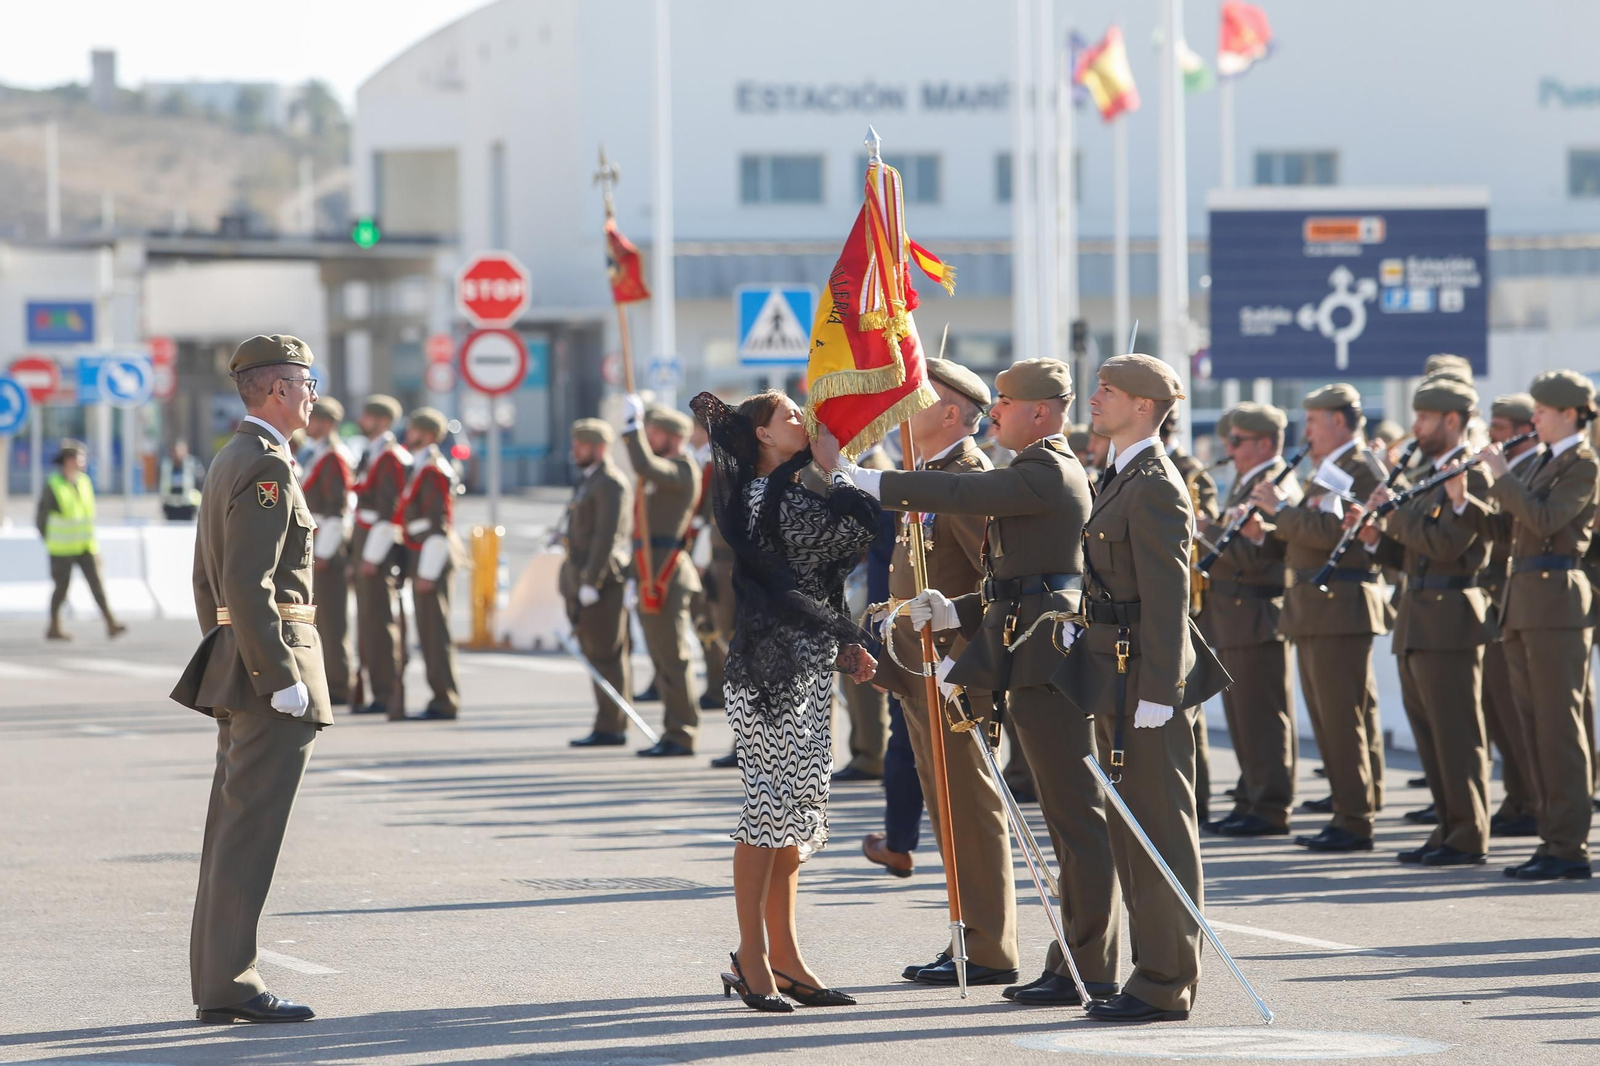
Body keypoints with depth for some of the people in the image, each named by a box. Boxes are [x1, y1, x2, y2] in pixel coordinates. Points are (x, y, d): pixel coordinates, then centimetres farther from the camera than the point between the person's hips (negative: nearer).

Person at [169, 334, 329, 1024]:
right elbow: (248, 585, -22)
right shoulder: (266, 468, -14)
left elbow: (207, 580, 21)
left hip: (235, 665, 10)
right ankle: (230, 982, -10)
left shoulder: (229, 462, 17)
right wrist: (282, 679, -22)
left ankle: (215, 986, 14)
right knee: (252, 830, -9)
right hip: (272, 658, -10)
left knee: (233, 826, 11)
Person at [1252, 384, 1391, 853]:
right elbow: (1303, 540, 21)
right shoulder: (1329, 471, 22)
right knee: (1330, 721, 11)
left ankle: (1354, 823, -7)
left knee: (1344, 720, -9)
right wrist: (1270, 527, 4)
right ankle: (1347, 810, 15)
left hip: (1340, 609, -10)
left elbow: (1331, 532, -23)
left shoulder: (1359, 468, -11)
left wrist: (1282, 508, -15)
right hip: (1315, 613, 10)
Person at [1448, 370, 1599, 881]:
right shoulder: (1543, 462, 19)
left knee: (1559, 726, -9)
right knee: (1536, 728, 8)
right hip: (1524, 606, 9)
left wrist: (1501, 477, -13)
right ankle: (1553, 841, 12)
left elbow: (1545, 520, -20)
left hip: (1556, 601, -9)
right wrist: (1463, 500, 3)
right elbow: (1506, 527, 17)